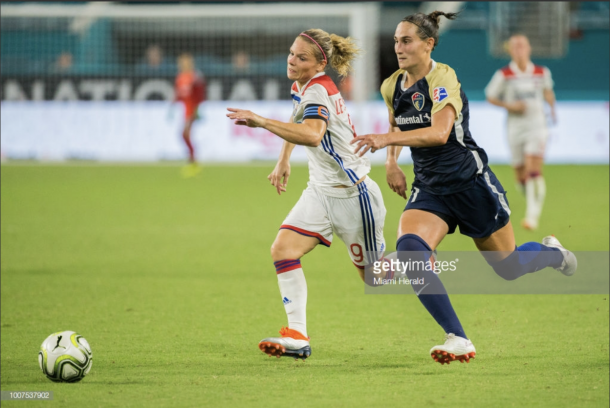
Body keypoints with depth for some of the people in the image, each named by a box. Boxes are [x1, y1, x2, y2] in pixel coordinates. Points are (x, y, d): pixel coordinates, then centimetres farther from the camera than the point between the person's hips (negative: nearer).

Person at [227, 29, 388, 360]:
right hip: (320, 191, 8)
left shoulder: (318, 91, -24)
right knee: (283, 250, -11)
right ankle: (297, 337, -14)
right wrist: (283, 161, 26)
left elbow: (312, 135, -46)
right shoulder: (300, 87, 4)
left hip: (351, 193, -8)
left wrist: (261, 122, -48)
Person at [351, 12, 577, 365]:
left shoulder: (443, 78, -20)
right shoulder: (393, 86, 2)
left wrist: (386, 139, -43)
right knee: (409, 250, -24)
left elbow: (440, 132, -35)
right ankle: (458, 340, -22)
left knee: (508, 266, 8)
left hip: (471, 183, -5)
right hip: (429, 189, 5)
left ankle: (554, 253, 45)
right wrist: (392, 163, 8)